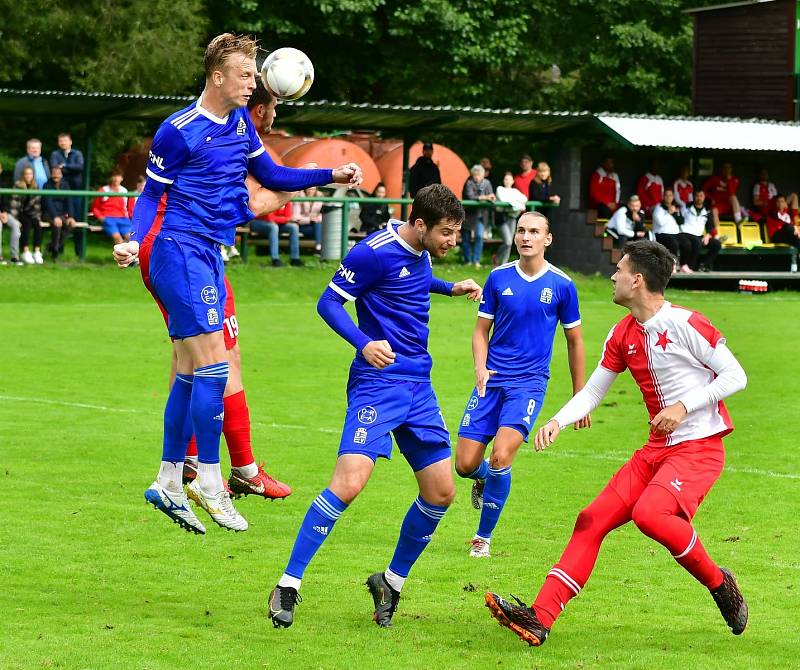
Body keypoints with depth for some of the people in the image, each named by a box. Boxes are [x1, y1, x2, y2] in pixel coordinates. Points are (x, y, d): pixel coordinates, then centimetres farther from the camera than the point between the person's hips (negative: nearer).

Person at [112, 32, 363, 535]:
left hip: (210, 256, 8)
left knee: (192, 373, 10)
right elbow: (151, 195, -6)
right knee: (214, 365, -12)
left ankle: (168, 483, 16)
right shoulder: (179, 131, -12)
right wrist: (135, 241, -22)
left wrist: (331, 176, 10)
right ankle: (209, 481, -3)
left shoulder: (240, 122, 10)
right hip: (181, 251, -8)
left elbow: (270, 176, 20)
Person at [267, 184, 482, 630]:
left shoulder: (422, 251, 9)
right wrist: (364, 343, -24)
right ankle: (288, 586, -12)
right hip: (378, 381, -8)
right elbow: (329, 301, -11)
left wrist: (450, 288, 22)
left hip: (419, 384, 8)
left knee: (441, 493, 4)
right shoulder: (375, 252, -15)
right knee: (349, 484, -20)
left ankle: (391, 583, 22)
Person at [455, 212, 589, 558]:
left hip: (529, 383, -2)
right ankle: (484, 477, 36)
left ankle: (484, 537, -3)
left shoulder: (561, 285, -1)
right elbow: (481, 331, 10)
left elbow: (575, 341, 8)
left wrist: (579, 397, 9)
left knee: (501, 456, -21)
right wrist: (481, 368, -9)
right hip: (491, 381, 2)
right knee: (465, 464, -4)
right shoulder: (499, 277, 3)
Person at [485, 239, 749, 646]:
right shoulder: (622, 335, 10)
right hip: (656, 450, 7)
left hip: (700, 446, -7)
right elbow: (592, 391, 16)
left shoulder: (685, 324, -12)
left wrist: (684, 406, -17)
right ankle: (540, 618, -9)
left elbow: (735, 376, -10)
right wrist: (558, 421, -1)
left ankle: (720, 584, -7)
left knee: (649, 512, -31)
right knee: (592, 521, -5)